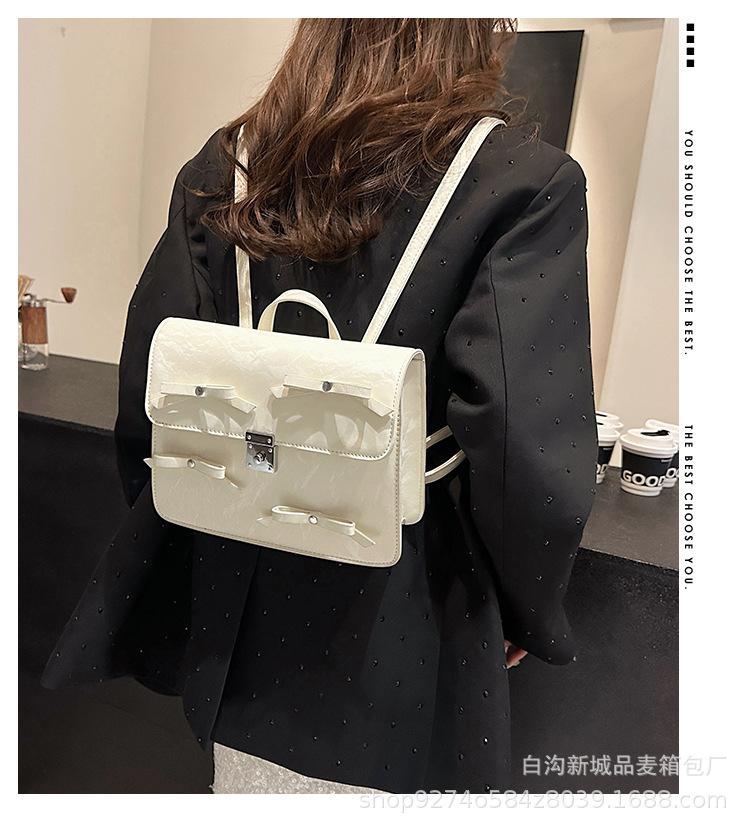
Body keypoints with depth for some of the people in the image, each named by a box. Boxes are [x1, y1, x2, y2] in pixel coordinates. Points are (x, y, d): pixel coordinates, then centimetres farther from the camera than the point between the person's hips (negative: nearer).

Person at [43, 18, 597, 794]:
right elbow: (526, 451, -24)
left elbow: (145, 400, -3)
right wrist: (527, 612, -4)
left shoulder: (224, 167, -3)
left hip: (240, 609, 5)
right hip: (397, 626, -3)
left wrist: (181, 557, 12)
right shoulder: (526, 180, -14)